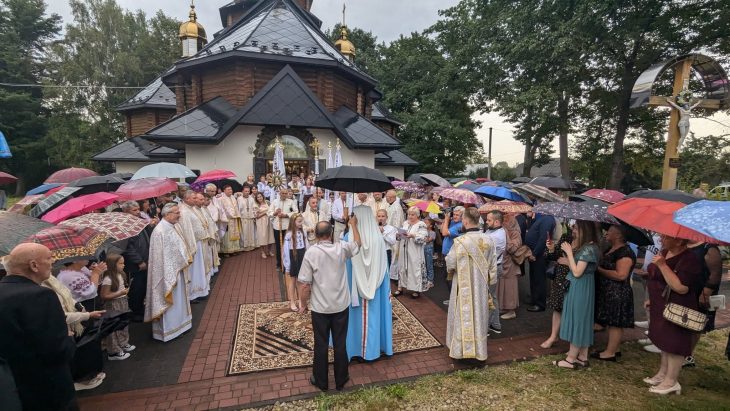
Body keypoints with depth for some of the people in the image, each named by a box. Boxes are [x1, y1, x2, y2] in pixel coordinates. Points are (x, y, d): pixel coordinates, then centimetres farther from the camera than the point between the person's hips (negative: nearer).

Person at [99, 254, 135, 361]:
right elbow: (104, 296, -23)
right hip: (113, 305, -8)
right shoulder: (108, 279, -24)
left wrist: (125, 290, 4)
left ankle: (123, 344, 38)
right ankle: (114, 352, 17)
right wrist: (120, 293, -25)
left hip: (122, 303, 8)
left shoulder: (120, 275, 1)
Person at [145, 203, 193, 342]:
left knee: (178, 300, 21)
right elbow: (163, 255, -23)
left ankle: (177, 324, 36)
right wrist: (183, 262, -18)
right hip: (167, 272, -9)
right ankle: (166, 330, 20)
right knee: (169, 300, 4)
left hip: (176, 269, 9)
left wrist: (185, 260, 7)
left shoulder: (172, 226, 5)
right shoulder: (160, 231, -23)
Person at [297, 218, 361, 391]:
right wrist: (353, 224, 27)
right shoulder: (341, 248, -8)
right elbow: (357, 244, 14)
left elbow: (305, 284, -14)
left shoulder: (311, 252, -16)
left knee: (321, 345, 14)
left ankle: (321, 381, 31)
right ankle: (341, 380, 31)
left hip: (320, 308, -2)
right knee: (340, 344, 14)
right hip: (341, 306, 2)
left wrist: (303, 304, 2)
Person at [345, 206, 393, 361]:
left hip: (354, 286, -2)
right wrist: (387, 288, 8)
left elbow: (344, 264, -9)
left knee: (356, 316, 14)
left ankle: (354, 347, 28)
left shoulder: (349, 237, -15)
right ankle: (372, 347, 31)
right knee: (372, 314, 16)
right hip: (373, 286, 2)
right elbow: (383, 266, -3)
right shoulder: (378, 237, -9)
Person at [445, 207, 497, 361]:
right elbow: (493, 266, 1)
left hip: (464, 287, -4)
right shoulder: (488, 240, -7)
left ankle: (460, 349, 21)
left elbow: (450, 264, -14)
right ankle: (479, 348, 31)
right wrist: (488, 281, 13)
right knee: (479, 315, 17)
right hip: (481, 286, 4)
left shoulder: (460, 241, -23)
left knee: (463, 316, 10)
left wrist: (452, 269, 9)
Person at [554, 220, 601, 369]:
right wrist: (571, 251, -3)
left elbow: (577, 272, -22)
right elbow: (574, 265, 6)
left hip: (580, 289, -10)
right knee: (581, 321, 15)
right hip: (578, 288, 10)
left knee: (577, 320, 1)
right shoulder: (584, 246, 9)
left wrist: (569, 252, -17)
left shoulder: (588, 249, -20)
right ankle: (582, 357, 26)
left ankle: (571, 359, 13)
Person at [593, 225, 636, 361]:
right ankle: (614, 348, 27)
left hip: (617, 294, -9)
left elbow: (621, 275, -24)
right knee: (612, 322, 16)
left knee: (615, 323, 0)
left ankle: (610, 353, 8)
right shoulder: (610, 249, 11)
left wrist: (599, 269, -19)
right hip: (608, 292, 10)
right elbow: (604, 264, 18)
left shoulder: (625, 252, -18)